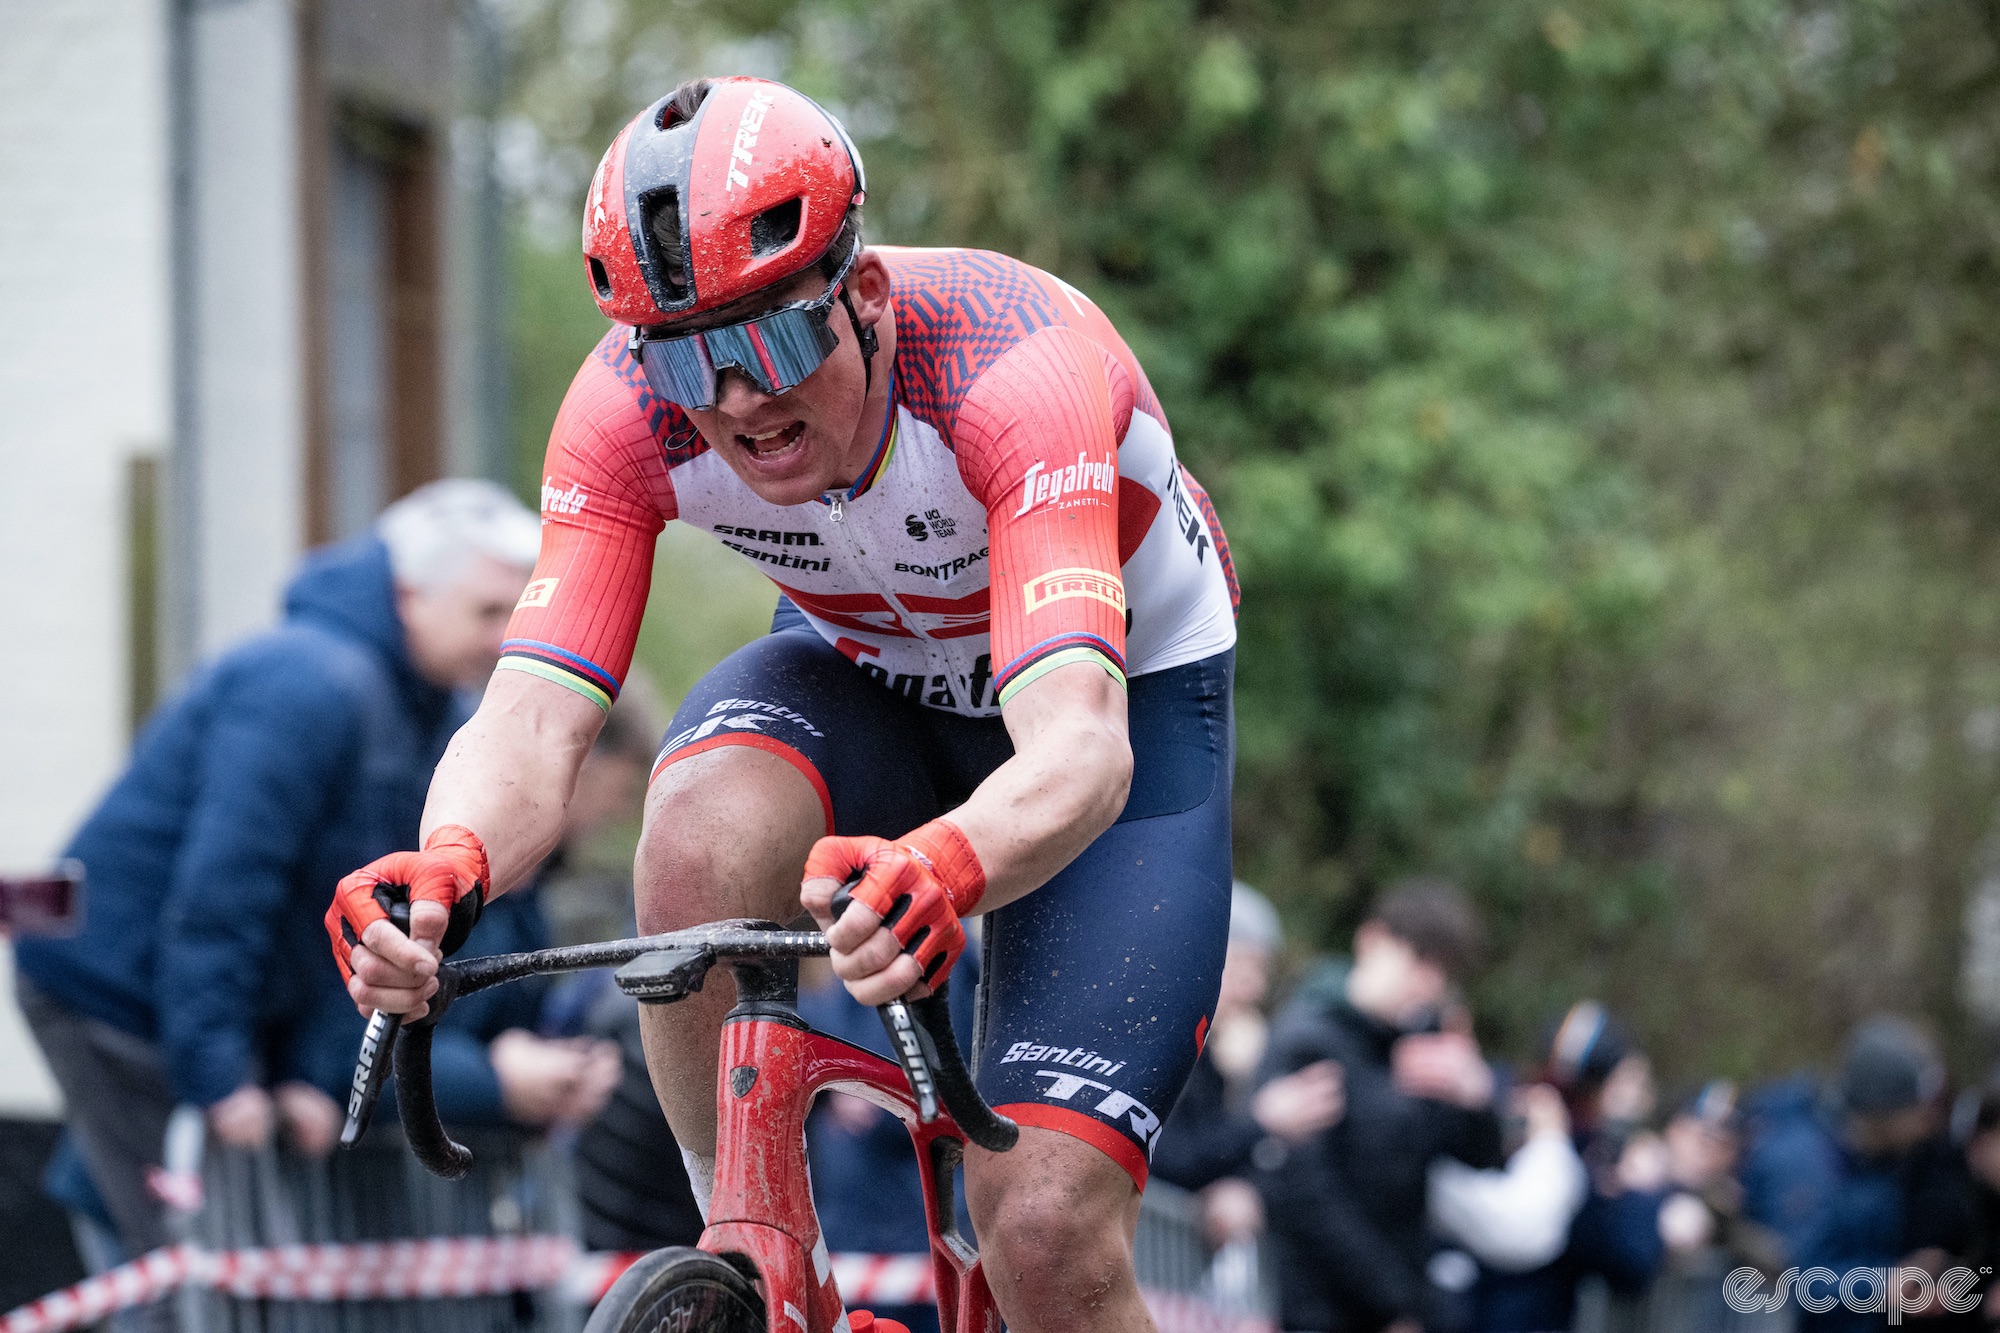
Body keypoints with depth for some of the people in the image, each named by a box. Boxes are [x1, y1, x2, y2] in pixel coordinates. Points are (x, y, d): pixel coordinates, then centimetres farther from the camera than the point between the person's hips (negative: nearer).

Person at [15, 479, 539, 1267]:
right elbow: (221, 887, -26)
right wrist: (218, 1076, -25)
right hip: (118, 998, -10)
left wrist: (290, 1074, 7)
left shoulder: (429, 716, 9)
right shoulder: (311, 685, -23)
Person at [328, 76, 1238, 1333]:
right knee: (703, 833, -34)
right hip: (863, 676, 3)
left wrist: (941, 869, -73)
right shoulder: (630, 405, -26)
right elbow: (531, 721, -33)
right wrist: (449, 866, -57)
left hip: (1127, 697, -3)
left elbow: (1078, 745, -50)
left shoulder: (1016, 368, -38)